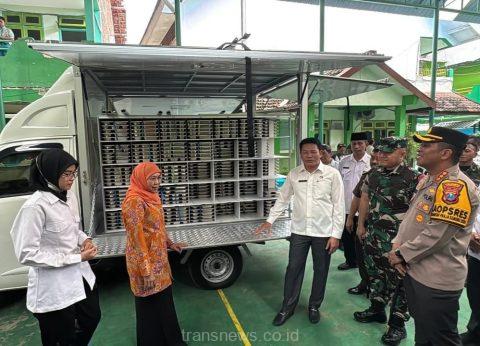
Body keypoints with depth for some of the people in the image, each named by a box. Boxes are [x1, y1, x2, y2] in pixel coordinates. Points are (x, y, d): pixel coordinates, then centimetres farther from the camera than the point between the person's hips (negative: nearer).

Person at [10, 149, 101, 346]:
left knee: (92, 319, 26)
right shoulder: (35, 206, -24)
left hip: (80, 275, 8)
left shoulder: (69, 196, 0)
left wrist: (85, 240, -5)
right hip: (54, 287, -7)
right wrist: (76, 257, -21)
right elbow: (26, 254, -23)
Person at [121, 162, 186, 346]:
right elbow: (136, 238, -23)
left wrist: (170, 243, 17)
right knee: (151, 305, 8)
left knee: (164, 300, 20)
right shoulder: (135, 201, -21)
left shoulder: (151, 197, 7)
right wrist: (146, 271, -23)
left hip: (158, 258, 9)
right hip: (146, 263, -9)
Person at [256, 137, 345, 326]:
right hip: (299, 231, 2)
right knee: (293, 269, 9)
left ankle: (314, 306, 35)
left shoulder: (332, 174, -7)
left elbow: (338, 206, -6)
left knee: (320, 271, 13)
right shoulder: (294, 174, 1)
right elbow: (282, 199, 10)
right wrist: (269, 220, 7)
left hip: (324, 232, -1)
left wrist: (336, 235, -9)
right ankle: (287, 307, 27)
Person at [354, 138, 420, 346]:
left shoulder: (413, 178, -16)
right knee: (375, 273, 20)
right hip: (373, 235, 6)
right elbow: (365, 200, 14)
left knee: (398, 280, 8)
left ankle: (397, 324, 26)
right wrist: (361, 225, 15)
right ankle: (376, 309, 41)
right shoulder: (373, 174, 4)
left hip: (397, 239, -6)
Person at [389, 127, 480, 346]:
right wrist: (397, 247, 0)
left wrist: (402, 255, -15)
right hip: (414, 270, 9)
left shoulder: (456, 186, -22)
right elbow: (410, 216, 14)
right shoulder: (427, 180, 9)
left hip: (436, 279, -8)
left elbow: (436, 235, -26)